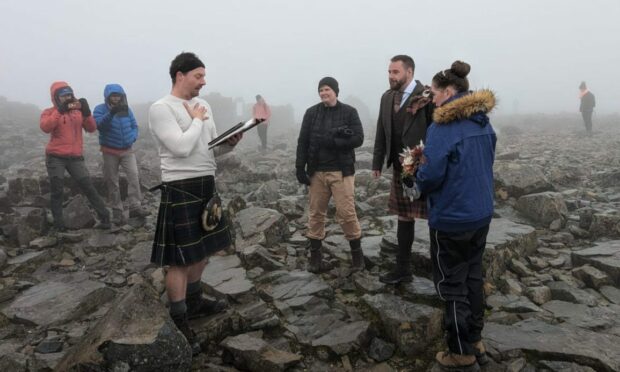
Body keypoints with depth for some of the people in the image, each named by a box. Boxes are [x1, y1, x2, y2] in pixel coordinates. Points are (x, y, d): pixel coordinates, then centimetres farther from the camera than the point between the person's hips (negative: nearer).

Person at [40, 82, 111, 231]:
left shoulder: (78, 110, 10)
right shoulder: (49, 112, 1)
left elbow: (91, 129, 0)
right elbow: (45, 127, -19)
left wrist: (86, 112, -14)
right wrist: (60, 110, -23)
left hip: (75, 157, 2)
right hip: (55, 158, -2)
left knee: (88, 188, -1)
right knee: (57, 191, 1)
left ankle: (104, 218, 1)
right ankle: (58, 223, 9)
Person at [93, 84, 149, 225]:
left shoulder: (126, 109, 3)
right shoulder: (100, 109, -8)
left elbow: (134, 126, 10)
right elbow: (99, 125, -26)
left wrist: (132, 137, -9)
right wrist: (111, 113, -41)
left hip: (127, 150, 2)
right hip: (110, 152, -2)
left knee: (134, 176, -13)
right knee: (112, 182, 3)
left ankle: (135, 207, -9)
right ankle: (117, 211, 13)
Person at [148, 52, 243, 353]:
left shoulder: (203, 105, 12)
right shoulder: (161, 108, -11)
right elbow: (181, 148, -23)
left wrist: (229, 144, -4)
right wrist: (197, 120, -9)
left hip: (206, 184, 9)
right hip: (181, 188, -8)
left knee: (202, 250, 19)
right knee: (180, 258, -2)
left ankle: (194, 301, 38)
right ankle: (179, 321, 11)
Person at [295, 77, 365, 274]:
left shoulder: (349, 112, 1)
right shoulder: (311, 113, 6)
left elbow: (358, 139, -9)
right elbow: (302, 142, 3)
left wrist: (331, 141, -16)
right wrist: (300, 167, -4)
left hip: (341, 171, -2)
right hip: (316, 171, 3)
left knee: (347, 213, -2)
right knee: (316, 213, 8)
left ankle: (357, 253, 15)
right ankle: (315, 256, 19)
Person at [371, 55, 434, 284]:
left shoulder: (428, 95, -11)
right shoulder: (387, 97, 9)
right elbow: (381, 133, 13)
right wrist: (377, 163, 11)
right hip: (400, 168, 6)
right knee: (404, 218, 14)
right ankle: (403, 269, 27)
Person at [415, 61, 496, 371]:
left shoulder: (442, 128, -20)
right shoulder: (483, 123, 6)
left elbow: (430, 177, -23)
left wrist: (418, 175, 1)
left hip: (451, 219, -8)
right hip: (481, 213, 8)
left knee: (452, 285, 6)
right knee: (472, 277, 19)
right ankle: (475, 342, 32)